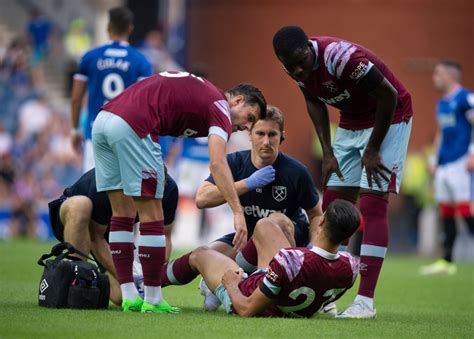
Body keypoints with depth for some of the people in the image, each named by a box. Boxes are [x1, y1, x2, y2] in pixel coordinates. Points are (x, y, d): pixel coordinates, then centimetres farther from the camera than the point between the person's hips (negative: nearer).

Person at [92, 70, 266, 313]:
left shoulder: (199, 91, 28)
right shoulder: (220, 107, 2)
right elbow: (217, 163, -14)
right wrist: (238, 213, -19)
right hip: (131, 126, -9)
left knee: (122, 215, 14)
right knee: (151, 217, 1)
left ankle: (129, 297, 15)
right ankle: (153, 300, 6)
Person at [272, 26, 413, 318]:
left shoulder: (341, 57, -34)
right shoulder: (296, 65, -10)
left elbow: (389, 96, -26)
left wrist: (372, 150, -17)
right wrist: (328, 153, 4)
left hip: (388, 119, -8)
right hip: (350, 123, 8)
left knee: (372, 205, -15)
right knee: (333, 204, 4)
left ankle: (366, 301, -17)